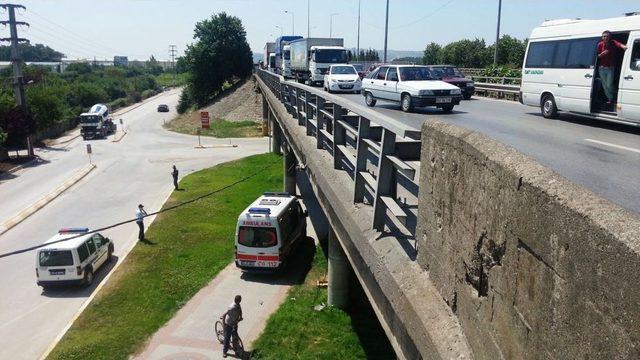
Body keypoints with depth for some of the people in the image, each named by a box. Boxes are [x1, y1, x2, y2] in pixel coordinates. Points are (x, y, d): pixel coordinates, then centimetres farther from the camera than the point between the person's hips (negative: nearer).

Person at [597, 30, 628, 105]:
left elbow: (619, 44, -32)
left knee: (609, 85, -9)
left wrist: (624, 46, -54)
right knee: (605, 85, 9)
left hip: (610, 68, -3)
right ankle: (610, 98, 28)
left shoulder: (613, 43, -10)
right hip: (602, 68, 3)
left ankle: (613, 99, 17)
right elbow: (597, 56, 4)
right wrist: (602, 54, -17)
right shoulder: (600, 44, -2)